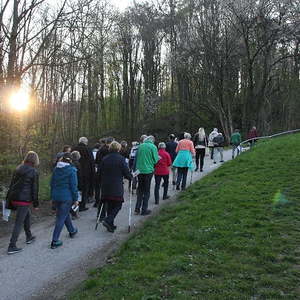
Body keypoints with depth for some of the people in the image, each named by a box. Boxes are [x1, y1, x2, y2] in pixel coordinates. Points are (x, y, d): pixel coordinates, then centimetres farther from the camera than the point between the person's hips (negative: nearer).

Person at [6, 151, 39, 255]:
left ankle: (29, 237, 38)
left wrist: (8, 199, 17)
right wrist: (35, 204, 0)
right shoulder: (34, 172, -10)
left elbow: (12, 184, 12)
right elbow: (34, 189, -8)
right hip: (24, 199, -7)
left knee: (27, 215, 25)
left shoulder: (18, 168, 9)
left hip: (14, 198, 7)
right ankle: (12, 247, 2)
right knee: (19, 223, -1)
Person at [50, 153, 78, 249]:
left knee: (65, 213, 24)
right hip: (66, 197, -6)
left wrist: (52, 196, 20)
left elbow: (52, 183, 11)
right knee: (61, 218, -1)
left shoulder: (56, 169, 5)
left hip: (56, 196, 6)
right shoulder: (71, 170, -13)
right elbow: (73, 186, -13)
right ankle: (54, 241, 0)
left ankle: (72, 231, 43)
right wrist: (75, 199, -6)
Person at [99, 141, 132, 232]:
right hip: (117, 187, -5)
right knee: (117, 205, 5)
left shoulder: (104, 159, 6)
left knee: (110, 206, 14)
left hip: (106, 187, 5)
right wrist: (131, 177, 12)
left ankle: (110, 225, 18)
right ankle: (108, 220, -12)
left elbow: (100, 173, 11)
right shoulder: (121, 158, -9)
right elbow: (126, 172, -7)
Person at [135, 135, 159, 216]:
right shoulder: (153, 147, -9)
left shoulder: (140, 146, 5)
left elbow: (136, 158, 11)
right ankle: (144, 210, 10)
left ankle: (137, 209, 15)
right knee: (146, 191, 7)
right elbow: (155, 160, -9)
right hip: (148, 170, -4)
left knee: (140, 190, 16)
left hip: (139, 170, 4)